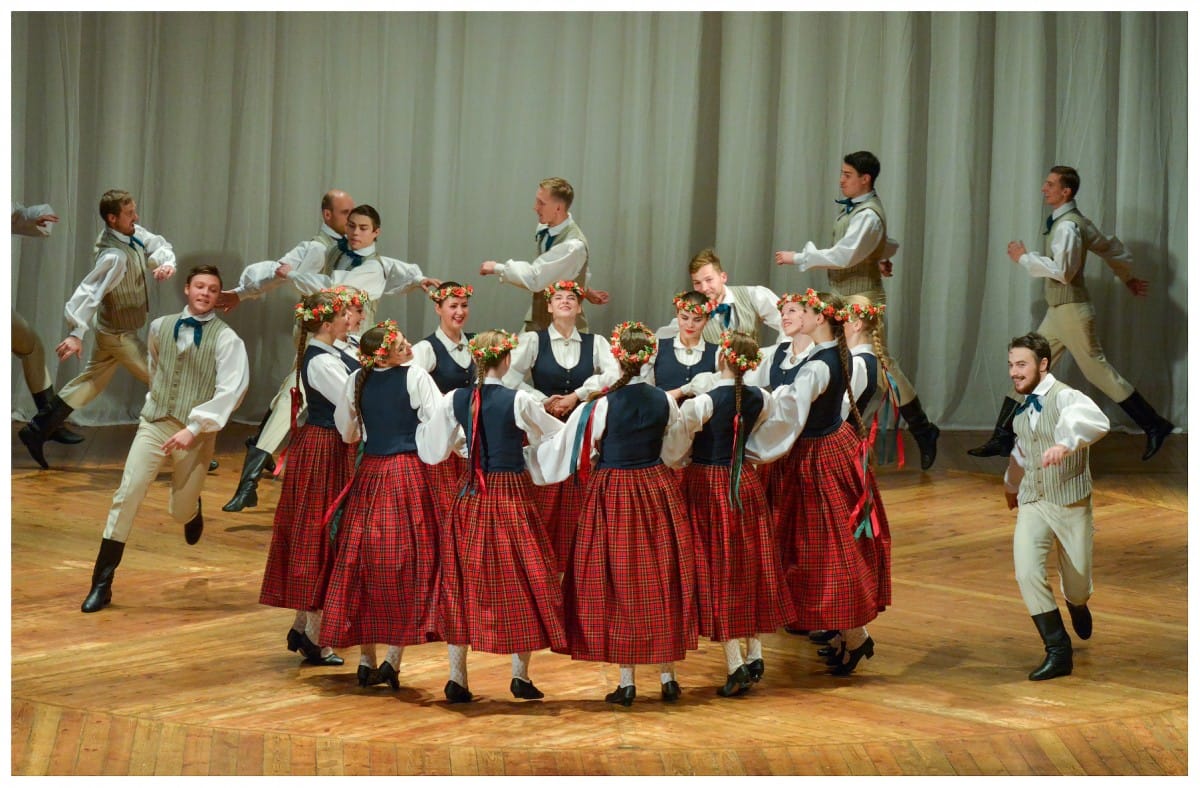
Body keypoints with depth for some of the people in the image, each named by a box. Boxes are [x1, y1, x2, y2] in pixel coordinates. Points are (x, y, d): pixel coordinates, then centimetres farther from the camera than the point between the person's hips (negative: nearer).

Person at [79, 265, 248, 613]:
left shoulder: (226, 338, -8)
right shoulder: (160, 327, 6)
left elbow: (231, 391, -16)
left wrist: (193, 427, -22)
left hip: (196, 433, -2)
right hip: (154, 423, 2)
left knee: (180, 511, 6)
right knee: (127, 495, -11)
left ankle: (192, 507, 48)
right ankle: (102, 583, -7)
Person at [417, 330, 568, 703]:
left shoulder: (454, 400, -2)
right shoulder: (519, 401, -11)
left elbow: (432, 448, 7)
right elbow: (557, 434, 3)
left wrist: (420, 422, 28)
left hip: (470, 497, 4)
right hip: (511, 496, -3)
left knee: (464, 583, 9)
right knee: (518, 583, 7)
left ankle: (457, 679, 9)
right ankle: (520, 676, 8)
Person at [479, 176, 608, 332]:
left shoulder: (573, 246, -23)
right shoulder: (544, 230, 1)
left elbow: (534, 279, -25)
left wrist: (497, 268, -14)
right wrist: (585, 290, 22)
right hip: (535, 321, 7)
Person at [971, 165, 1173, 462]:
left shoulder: (1067, 226, -19)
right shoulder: (1074, 222, 12)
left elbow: (1062, 271, -30)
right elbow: (1110, 246, 23)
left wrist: (1024, 257, -20)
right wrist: (1128, 277, 36)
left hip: (1071, 311, -10)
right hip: (1057, 312, 10)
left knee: (1098, 370, -1)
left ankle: (1154, 426, 10)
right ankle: (1002, 438, 7)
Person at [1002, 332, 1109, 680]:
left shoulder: (1065, 397, -16)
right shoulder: (1022, 410, 7)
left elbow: (1096, 420, -40)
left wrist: (1066, 443, -59)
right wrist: (1011, 487, 42)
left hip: (1071, 504, -4)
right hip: (1033, 504, 5)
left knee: (1078, 584, 9)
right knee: (1027, 573, -17)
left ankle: (1077, 605, 48)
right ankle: (1058, 652, -9)